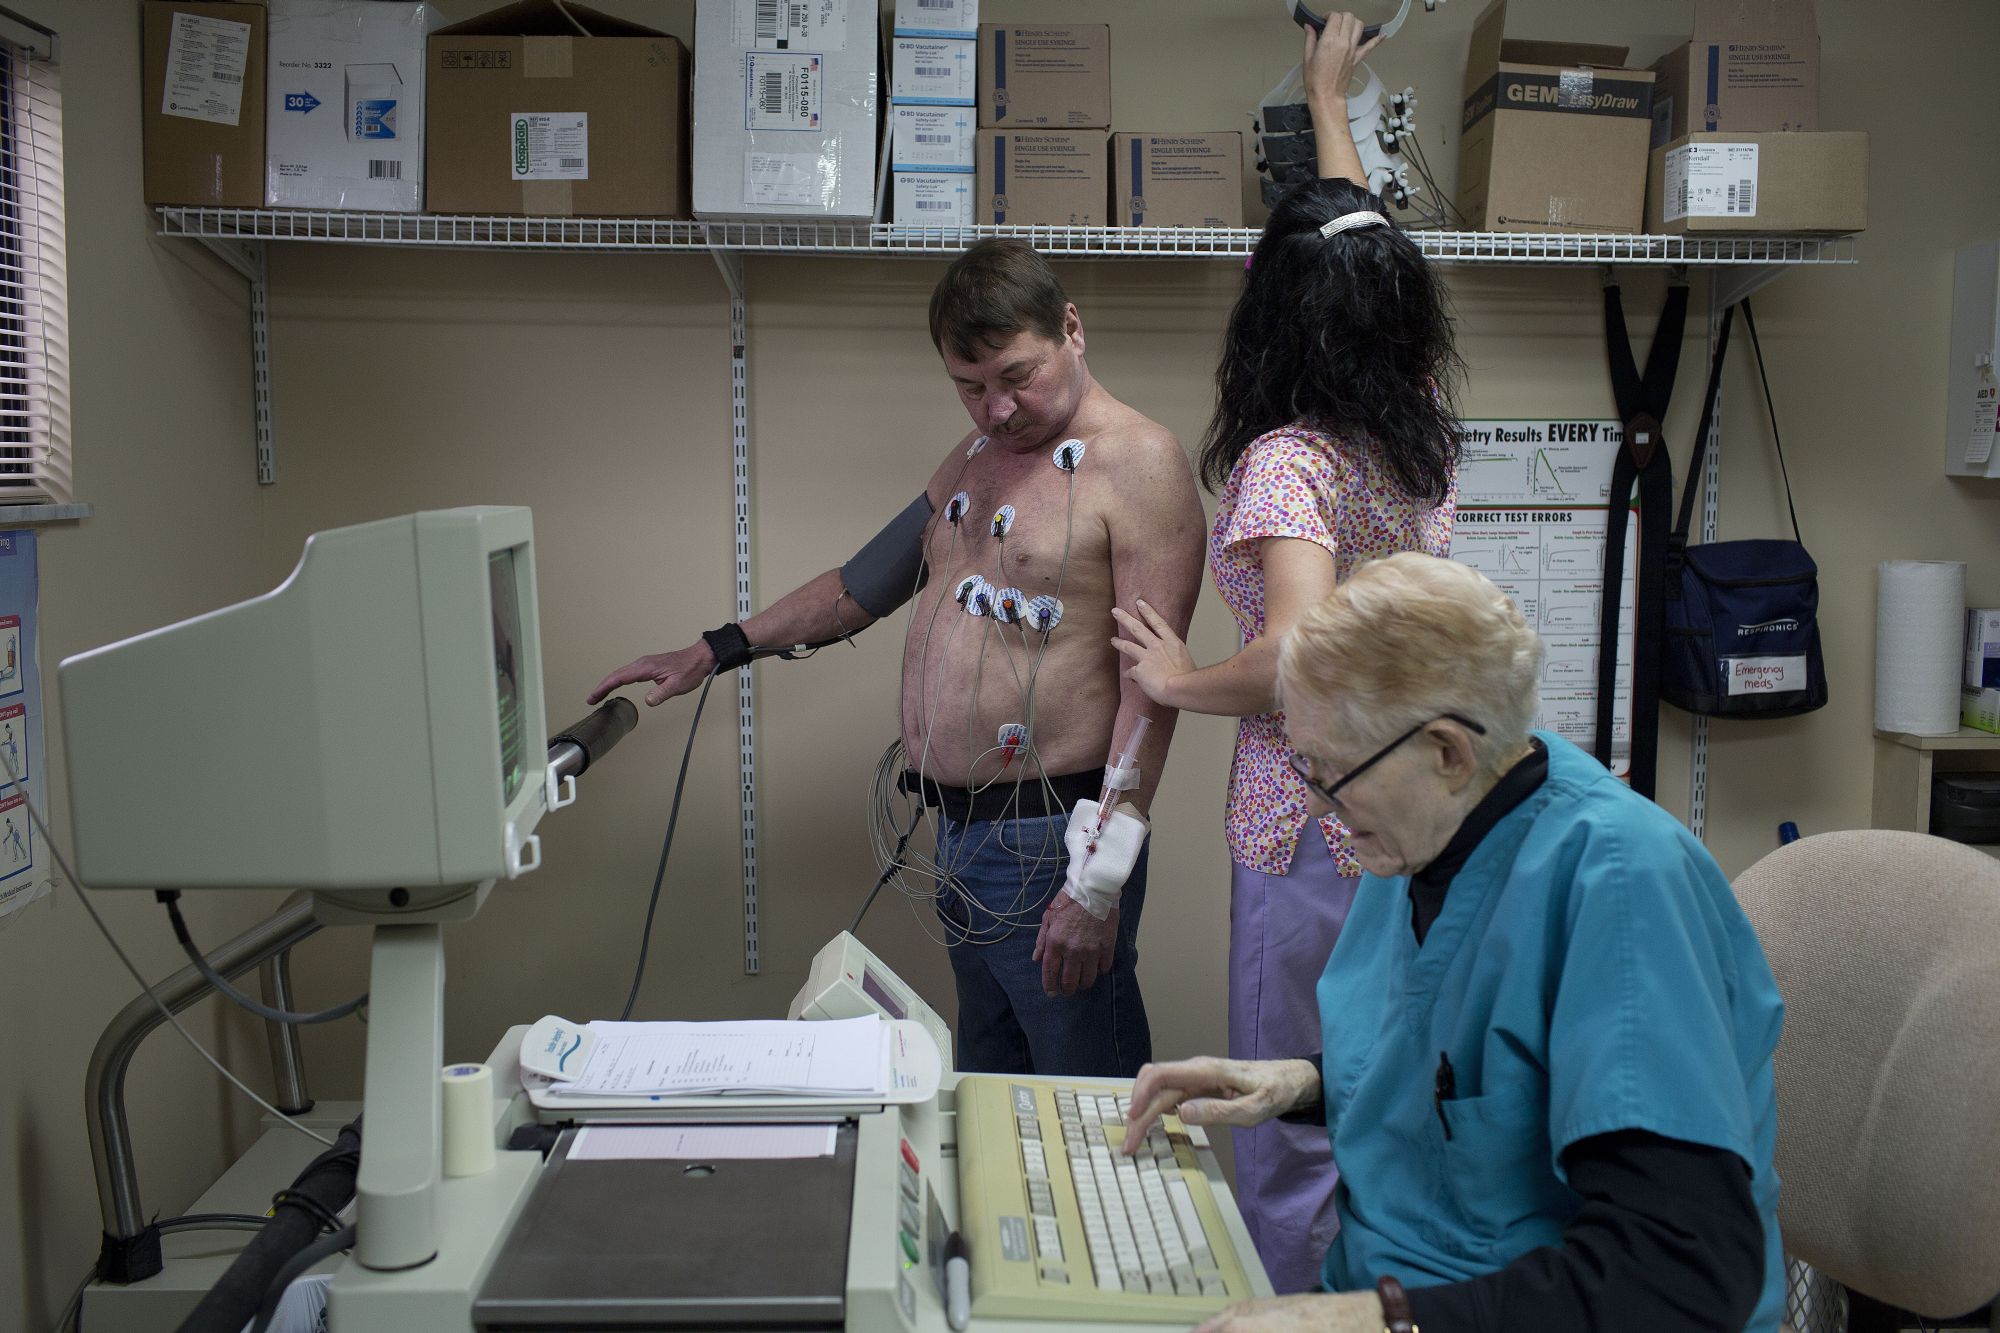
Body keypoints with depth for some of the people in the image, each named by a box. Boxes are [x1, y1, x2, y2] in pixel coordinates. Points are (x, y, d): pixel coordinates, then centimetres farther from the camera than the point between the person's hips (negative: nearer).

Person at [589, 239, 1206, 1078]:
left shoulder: (1138, 463, -11)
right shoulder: (974, 458, 16)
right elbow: (867, 583, 25)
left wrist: (1100, 881, -21)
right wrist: (713, 653, 23)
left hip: (1047, 844, -8)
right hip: (960, 838, 8)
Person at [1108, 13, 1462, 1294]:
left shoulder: (1287, 459, -16)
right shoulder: (1427, 424, 5)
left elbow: (1301, 656, -30)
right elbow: (1371, 262, 22)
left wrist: (1181, 680, -11)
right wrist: (1330, 105, 35)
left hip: (1316, 837, -7)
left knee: (1295, 1152, 7)